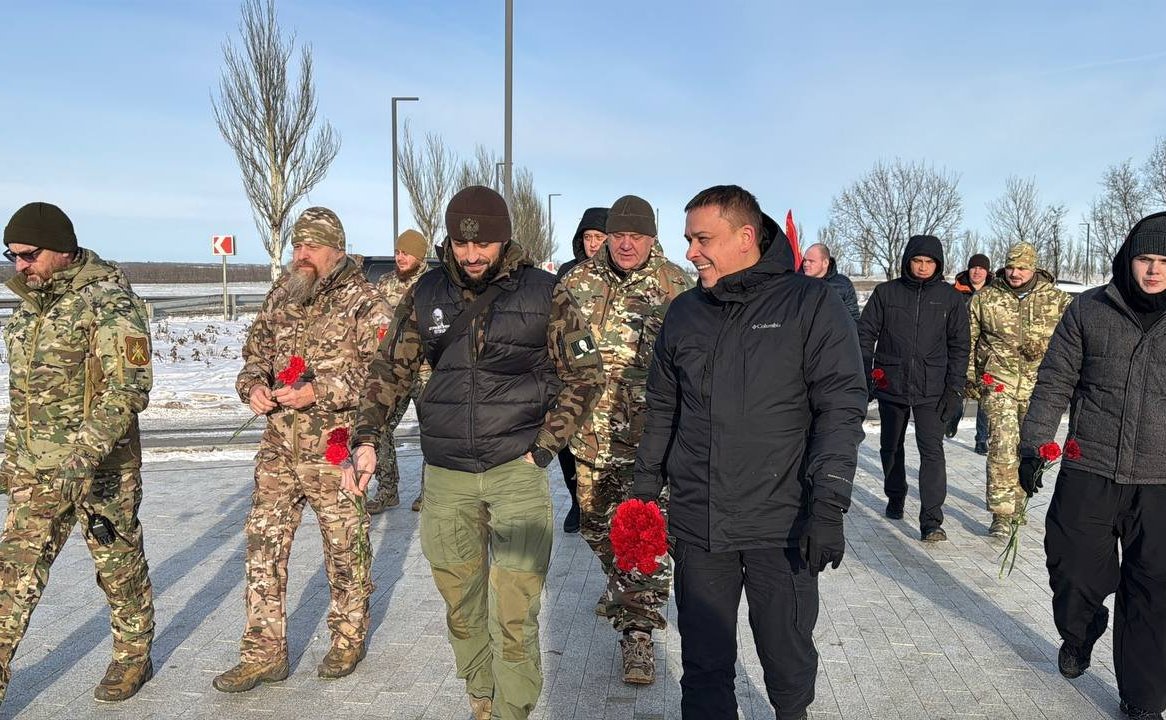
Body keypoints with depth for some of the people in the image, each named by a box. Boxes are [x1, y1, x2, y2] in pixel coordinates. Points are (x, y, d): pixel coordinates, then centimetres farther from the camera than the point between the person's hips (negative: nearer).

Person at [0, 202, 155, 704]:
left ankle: (134, 658, 29)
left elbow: (130, 386, -22)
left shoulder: (108, 301, -14)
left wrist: (85, 455, -29)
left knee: (119, 564, 9)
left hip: (100, 468, -7)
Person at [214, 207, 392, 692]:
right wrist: (253, 385, -3)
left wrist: (318, 391, -21)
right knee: (264, 544, 7)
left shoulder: (362, 300, -8)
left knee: (345, 546, 9)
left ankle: (349, 638, 29)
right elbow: (256, 351, 19)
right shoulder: (279, 296, 11)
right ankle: (264, 653, 19)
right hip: (279, 445, 6)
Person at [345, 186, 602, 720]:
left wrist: (542, 450, -5)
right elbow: (390, 369, 12)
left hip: (517, 471, -3)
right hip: (445, 476, 3)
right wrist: (366, 440, -1)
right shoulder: (427, 294, 5)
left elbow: (585, 374, 1)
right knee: (461, 609, 14)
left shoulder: (544, 294, -4)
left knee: (514, 617, -6)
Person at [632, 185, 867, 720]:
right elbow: (661, 411, 15)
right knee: (704, 665, 12)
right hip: (695, 526, 3)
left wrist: (828, 506, -16)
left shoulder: (812, 305, -5)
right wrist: (644, 493, 13)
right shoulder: (684, 313, 8)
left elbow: (841, 409, -9)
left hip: (781, 526, -3)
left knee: (789, 660, 12)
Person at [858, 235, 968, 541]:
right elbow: (865, 334, 4)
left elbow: (959, 346, 5)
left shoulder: (950, 297, 3)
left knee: (932, 451, -9)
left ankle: (931, 521, -8)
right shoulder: (886, 292, 1)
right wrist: (865, 377, -3)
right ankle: (895, 497, 37)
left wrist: (954, 389, -2)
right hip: (891, 386, 1)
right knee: (891, 447, 15)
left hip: (932, 390, -1)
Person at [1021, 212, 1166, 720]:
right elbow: (1054, 383, 3)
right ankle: (1078, 636, 43)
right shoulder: (1089, 310, 0)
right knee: (1075, 574, 9)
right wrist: (1033, 445, -4)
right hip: (1088, 473, 0)